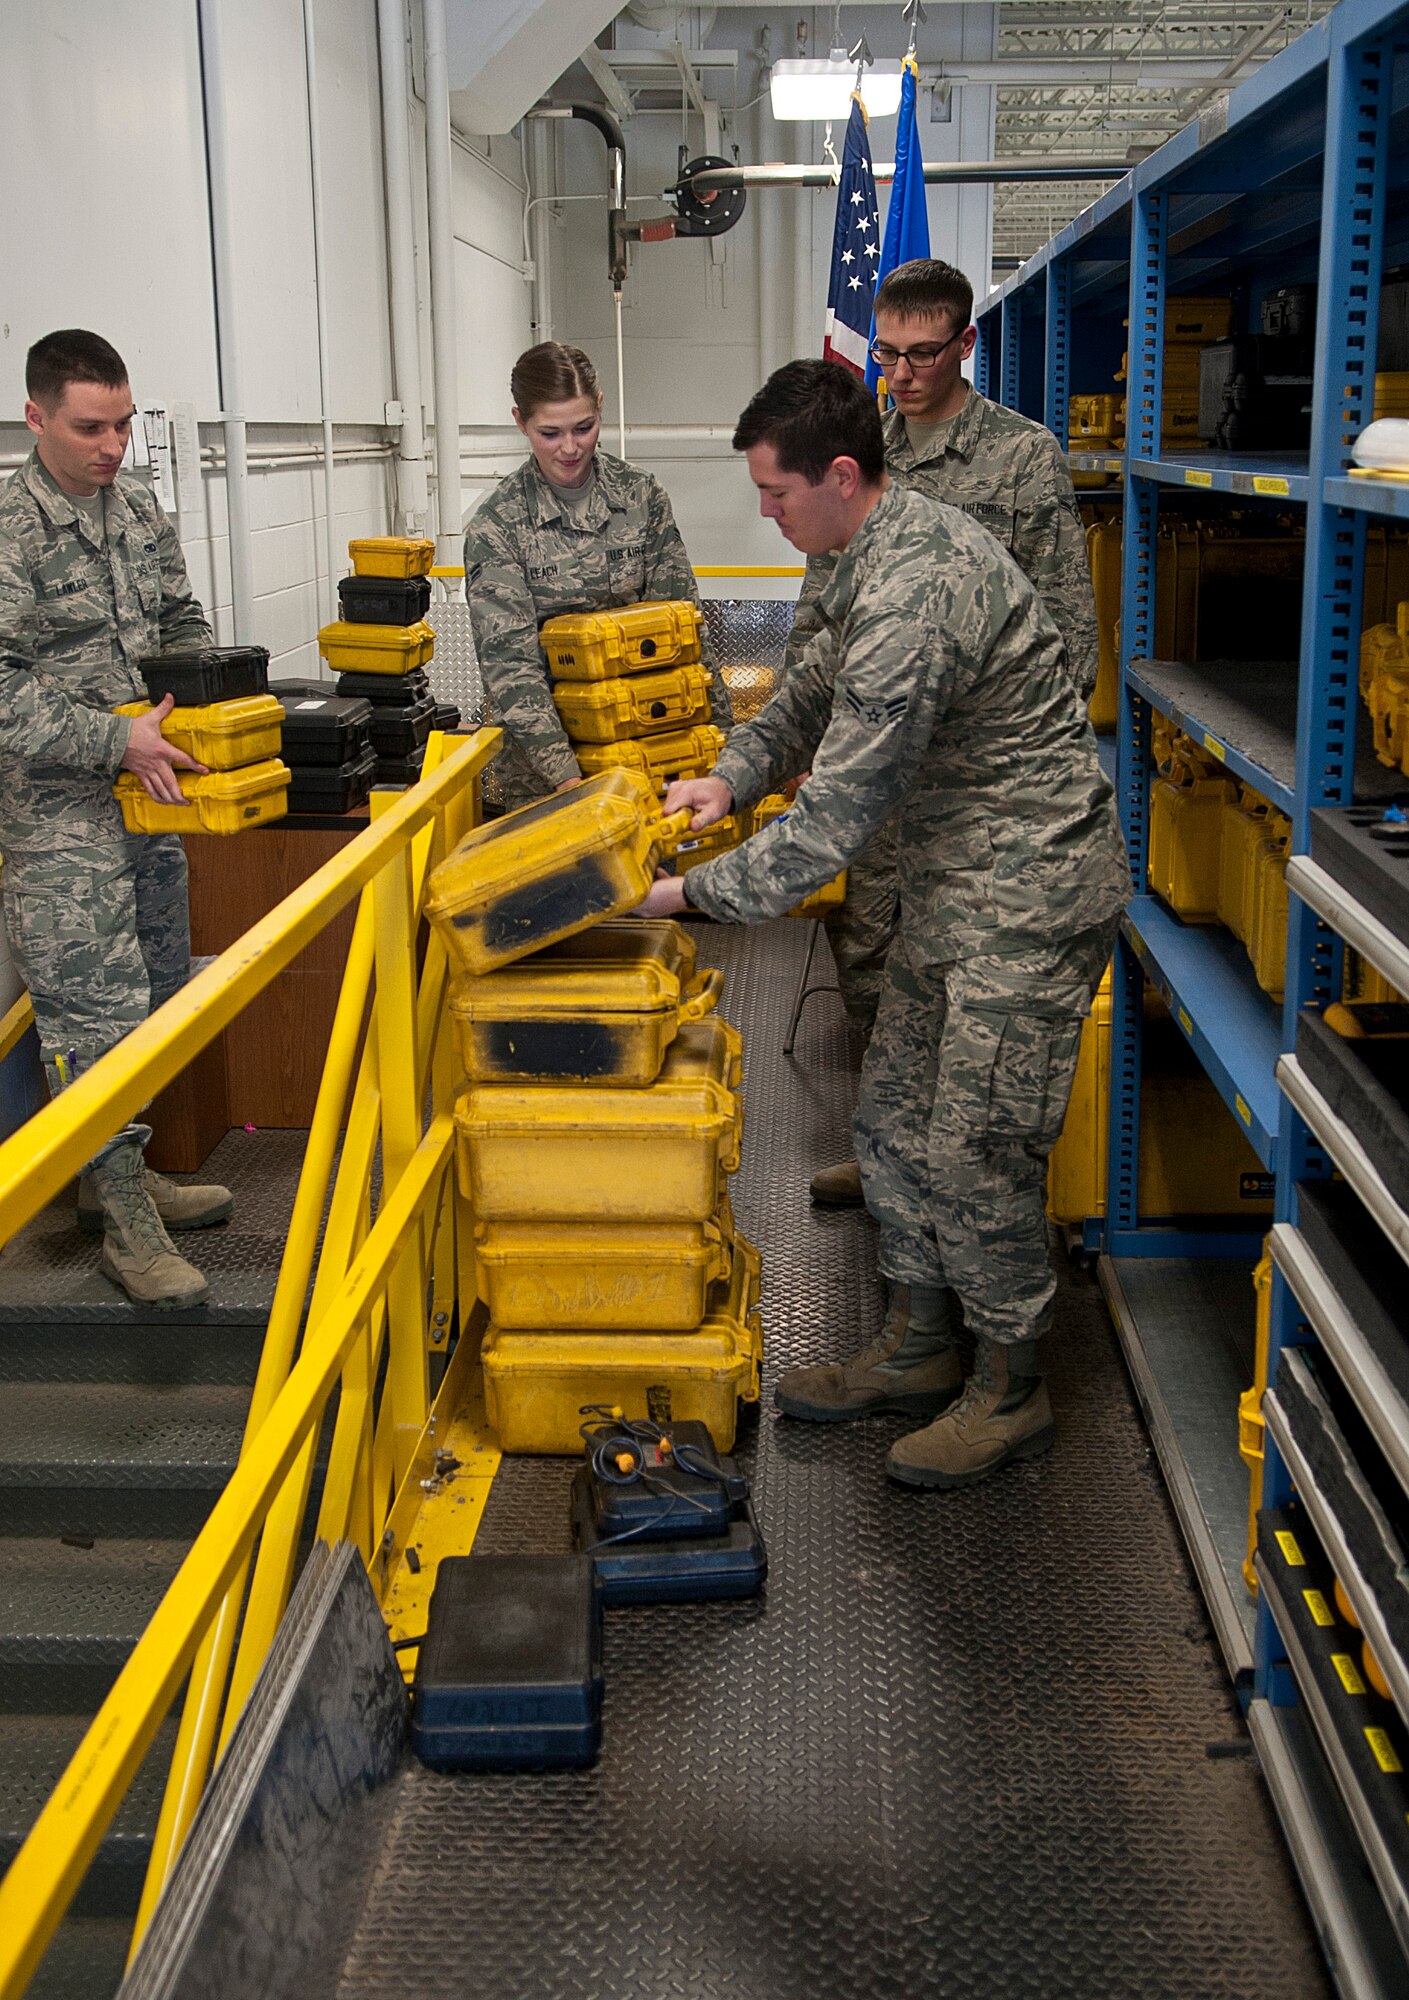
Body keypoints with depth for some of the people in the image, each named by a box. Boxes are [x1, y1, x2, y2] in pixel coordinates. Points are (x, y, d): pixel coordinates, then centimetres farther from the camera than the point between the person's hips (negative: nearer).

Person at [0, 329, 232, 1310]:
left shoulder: (139, 505, 10)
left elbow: (182, 623, 20)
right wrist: (115, 741, -24)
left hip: (150, 797, 8)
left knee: (156, 999, 15)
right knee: (95, 1012, -5)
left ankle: (120, 1172, 31)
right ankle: (127, 1225, 4)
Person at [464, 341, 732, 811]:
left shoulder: (642, 495, 2)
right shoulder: (495, 526, -8)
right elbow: (509, 660, -15)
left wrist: (720, 732, -3)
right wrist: (566, 776, -25)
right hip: (543, 741, -2)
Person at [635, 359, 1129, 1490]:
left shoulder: (911, 599, -28)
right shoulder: (896, 540, 6)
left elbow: (839, 815, -26)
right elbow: (819, 688, 21)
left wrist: (694, 893, -18)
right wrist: (733, 776, 6)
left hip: (1028, 894, -10)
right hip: (957, 879, 10)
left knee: (976, 1147, -3)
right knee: (895, 1113, 14)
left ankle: (1013, 1392, 15)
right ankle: (920, 1350, 29)